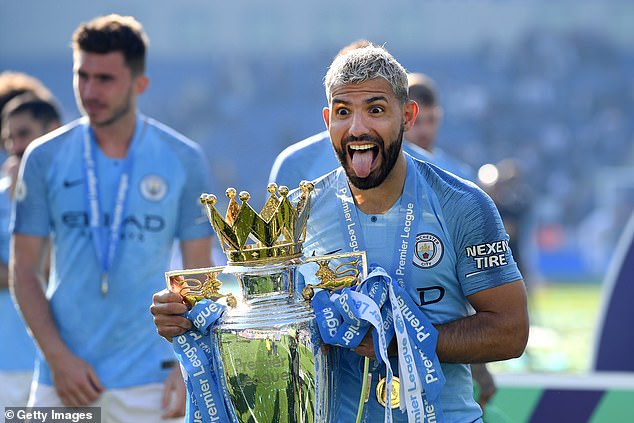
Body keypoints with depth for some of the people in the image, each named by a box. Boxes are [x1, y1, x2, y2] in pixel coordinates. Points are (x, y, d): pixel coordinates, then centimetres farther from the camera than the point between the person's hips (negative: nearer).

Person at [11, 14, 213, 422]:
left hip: (147, 383, -1)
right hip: (64, 376, 1)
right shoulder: (45, 158, 3)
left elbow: (199, 272, 5)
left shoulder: (184, 159, 2)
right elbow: (24, 271, 4)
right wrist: (58, 357, -7)